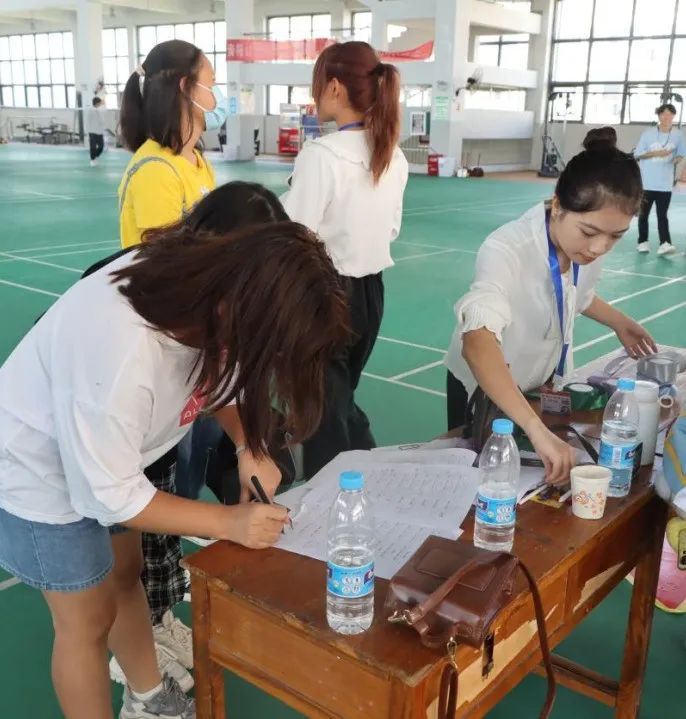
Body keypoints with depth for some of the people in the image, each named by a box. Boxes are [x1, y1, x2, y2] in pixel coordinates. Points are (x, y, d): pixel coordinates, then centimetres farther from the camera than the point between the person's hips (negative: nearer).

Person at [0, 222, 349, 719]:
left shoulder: (209, 279, -23)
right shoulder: (121, 354, -43)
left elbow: (218, 373, -2)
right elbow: (110, 493, -29)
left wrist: (250, 449, -16)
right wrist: (229, 522, -24)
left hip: (104, 454, 8)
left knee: (126, 575, 23)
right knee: (89, 620, 7)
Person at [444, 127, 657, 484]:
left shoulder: (587, 245, -15)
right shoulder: (506, 251, -36)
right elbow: (477, 343, -53)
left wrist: (618, 322, -3)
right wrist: (537, 429, -62)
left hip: (545, 382, 6)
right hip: (486, 389, -5)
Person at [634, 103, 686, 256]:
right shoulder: (648, 133, -5)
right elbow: (637, 155, -2)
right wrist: (656, 153, -15)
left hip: (665, 183, 1)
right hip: (646, 182, 0)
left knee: (662, 215, -2)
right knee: (644, 214, 9)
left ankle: (664, 243, -10)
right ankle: (643, 241, 20)